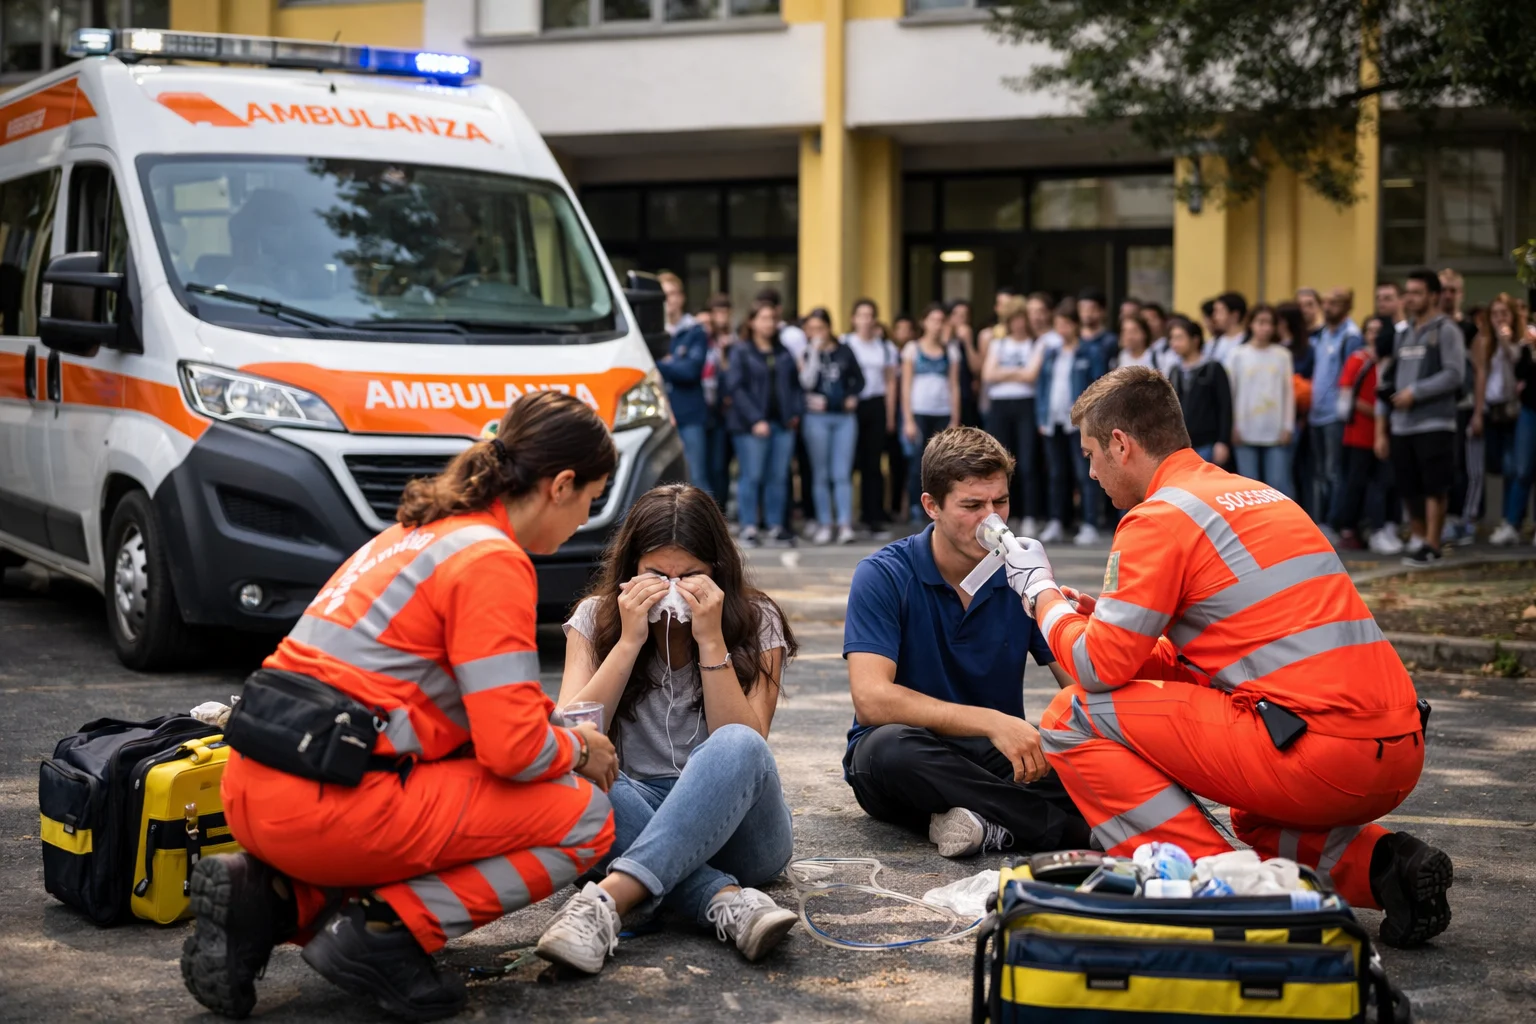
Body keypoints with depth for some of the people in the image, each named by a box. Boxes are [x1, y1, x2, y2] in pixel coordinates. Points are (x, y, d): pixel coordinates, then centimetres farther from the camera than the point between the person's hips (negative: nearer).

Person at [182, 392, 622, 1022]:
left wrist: (558, 731, 20)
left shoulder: (421, 532, 20)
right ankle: (387, 928, -8)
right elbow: (512, 747, -13)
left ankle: (274, 899, 11)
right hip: (329, 804, -9)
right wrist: (577, 747, 7)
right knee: (584, 819, 1)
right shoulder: (493, 562, -8)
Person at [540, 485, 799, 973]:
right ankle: (726, 899, -44)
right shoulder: (596, 617, 4)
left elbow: (746, 749, -12)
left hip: (731, 823, -1)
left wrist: (711, 641, -18)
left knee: (737, 746, -35)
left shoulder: (756, 622, 0)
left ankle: (605, 900, -48)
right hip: (634, 814, 1)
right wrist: (629, 640, -15)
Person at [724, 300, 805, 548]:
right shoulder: (740, 351, -1)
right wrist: (755, 420, -15)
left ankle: (776, 526, 12)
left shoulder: (783, 351, 15)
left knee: (779, 477, 5)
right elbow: (734, 387, -8)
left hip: (783, 424, 5)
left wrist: (796, 412, 3)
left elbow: (795, 383, 18)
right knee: (751, 476, -4)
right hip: (751, 425, -5)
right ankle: (749, 527, 2)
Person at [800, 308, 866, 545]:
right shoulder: (807, 353, 2)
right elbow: (807, 382, -12)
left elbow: (859, 379, 16)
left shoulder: (844, 351, 7)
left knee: (842, 474, -3)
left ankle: (845, 524, -4)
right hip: (817, 417, -1)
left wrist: (852, 397, 0)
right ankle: (824, 525, 7)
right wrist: (814, 352, -14)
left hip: (845, 416, 1)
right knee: (821, 475, 3)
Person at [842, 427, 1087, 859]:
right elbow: (872, 700, -23)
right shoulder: (883, 576, -11)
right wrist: (992, 722, -32)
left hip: (998, 758, 2)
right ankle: (1065, 825, -29)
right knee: (891, 745, -39)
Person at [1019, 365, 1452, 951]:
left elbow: (1101, 667, -5)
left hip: (1322, 757, -9)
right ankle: (1380, 864, 11)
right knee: (1256, 828, 40)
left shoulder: (1160, 516, -5)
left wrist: (1043, 596, 12)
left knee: (1074, 717, -2)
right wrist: (1106, 619, 26)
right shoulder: (1257, 496, 22)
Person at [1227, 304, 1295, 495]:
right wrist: (1232, 427, -2)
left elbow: (1289, 392, 5)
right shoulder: (1238, 354, 3)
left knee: (1279, 485, -4)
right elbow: (1229, 392, 3)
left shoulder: (1283, 355, 4)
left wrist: (1288, 427, 0)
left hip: (1276, 433, 0)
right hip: (1246, 432, 0)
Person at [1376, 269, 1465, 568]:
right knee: (1410, 489, 7)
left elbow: (1454, 375, -12)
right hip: (1401, 426, 6)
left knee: (1434, 487, -7)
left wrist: (1415, 392, -13)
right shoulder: (1403, 335, 19)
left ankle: (1431, 546, -2)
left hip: (1434, 424, -6)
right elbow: (1388, 383, 19)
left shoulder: (1446, 331, 0)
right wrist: (1381, 431, 14)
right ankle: (1418, 540, 19)